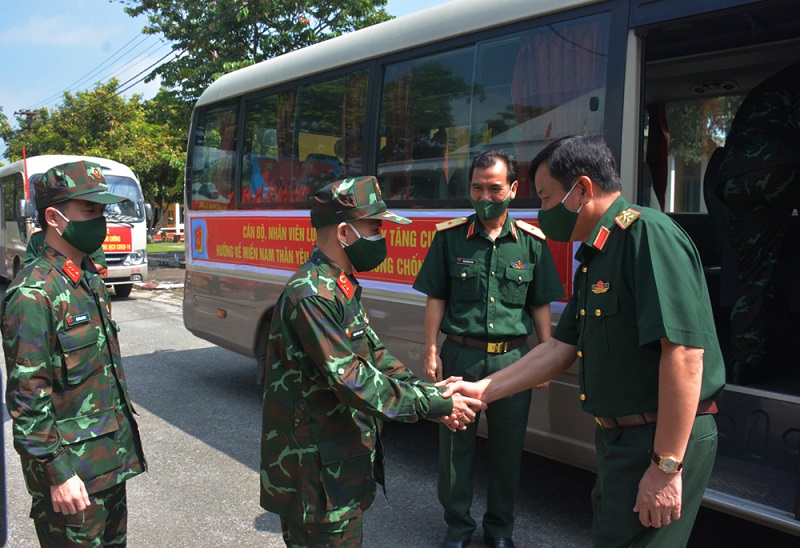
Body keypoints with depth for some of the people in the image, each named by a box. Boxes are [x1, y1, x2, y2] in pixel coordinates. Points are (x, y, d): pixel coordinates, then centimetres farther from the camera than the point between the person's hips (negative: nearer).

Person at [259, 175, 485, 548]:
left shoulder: (341, 287, 8)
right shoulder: (312, 296, -25)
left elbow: (374, 354, 8)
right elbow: (353, 382, -26)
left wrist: (431, 392, -4)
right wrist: (436, 405, -19)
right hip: (317, 471, -10)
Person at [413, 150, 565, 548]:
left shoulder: (532, 241, 2)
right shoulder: (450, 236, 0)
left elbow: (540, 305, 7)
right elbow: (436, 300, 3)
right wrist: (431, 351, -2)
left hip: (512, 357, 1)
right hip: (461, 354, 0)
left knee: (508, 447, 12)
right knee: (455, 443, 9)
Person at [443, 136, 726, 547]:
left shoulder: (648, 234, -19)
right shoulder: (595, 258, 12)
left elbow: (684, 351, -26)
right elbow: (560, 349, 14)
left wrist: (666, 467, -24)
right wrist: (482, 390, 10)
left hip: (663, 440, -9)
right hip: (618, 437, 10)